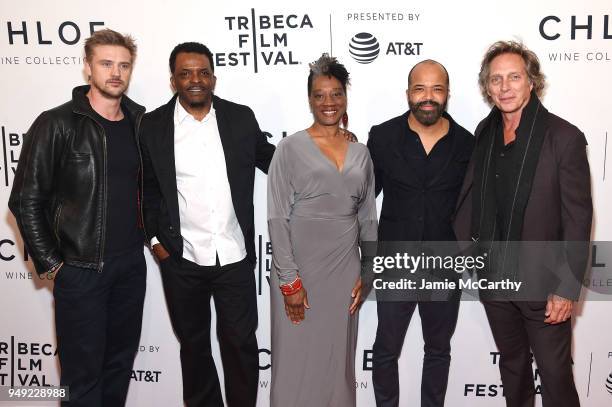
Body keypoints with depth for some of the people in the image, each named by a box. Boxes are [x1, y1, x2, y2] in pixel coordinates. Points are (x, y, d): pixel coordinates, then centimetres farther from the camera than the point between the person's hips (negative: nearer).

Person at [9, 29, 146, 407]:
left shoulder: (141, 122, 4)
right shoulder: (56, 124, -9)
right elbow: (26, 201, -7)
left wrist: (152, 235, 7)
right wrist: (50, 263, -7)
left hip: (132, 264, 5)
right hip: (80, 268, -4)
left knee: (122, 361, 16)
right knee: (84, 371, 6)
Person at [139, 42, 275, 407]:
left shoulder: (241, 118, 0)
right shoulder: (153, 126, -2)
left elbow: (271, 160, 12)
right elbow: (147, 188, 5)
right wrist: (155, 238, 0)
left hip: (235, 257, 0)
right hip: (181, 260, 0)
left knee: (241, 342, 9)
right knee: (194, 343, 17)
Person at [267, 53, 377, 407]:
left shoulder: (360, 153, 8)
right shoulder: (291, 148, -4)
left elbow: (368, 218, 12)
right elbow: (277, 218, -8)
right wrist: (289, 280, -12)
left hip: (345, 271, 4)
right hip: (299, 269, -3)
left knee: (339, 360, 13)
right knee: (296, 360, 5)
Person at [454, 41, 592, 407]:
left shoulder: (565, 137, -14)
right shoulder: (486, 132, 2)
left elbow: (578, 218, -14)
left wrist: (567, 289, -15)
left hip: (542, 281, -5)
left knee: (555, 372, 8)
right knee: (512, 364, 22)